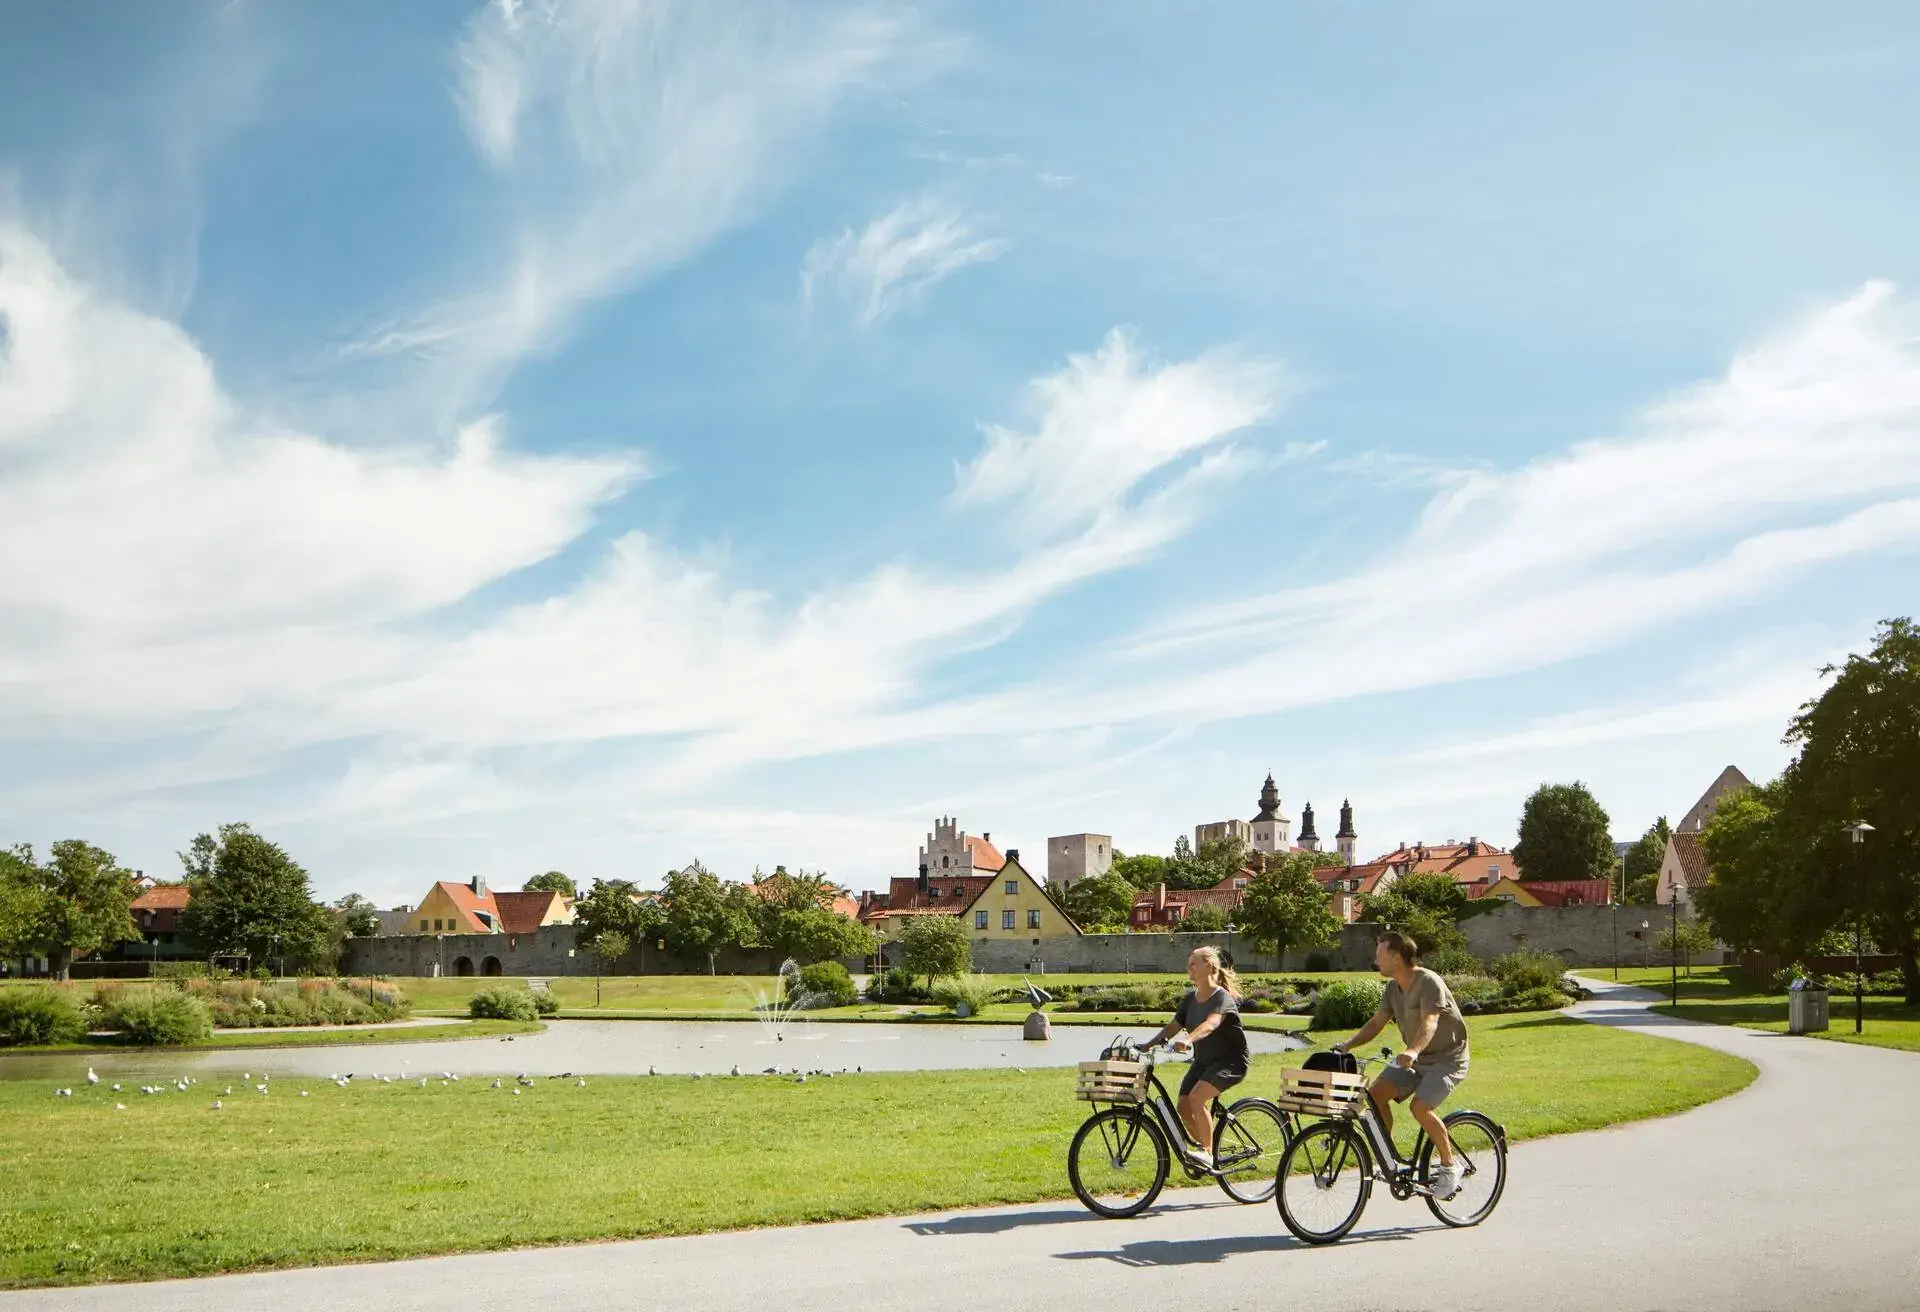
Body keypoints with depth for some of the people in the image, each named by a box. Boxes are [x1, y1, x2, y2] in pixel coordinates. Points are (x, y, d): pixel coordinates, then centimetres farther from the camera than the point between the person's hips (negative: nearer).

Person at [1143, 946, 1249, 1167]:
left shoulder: (1222, 998, -18)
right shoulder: (1190, 998, 6)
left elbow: (1211, 1024, -37)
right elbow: (1173, 1026, 3)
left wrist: (1188, 1040, -54)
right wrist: (1148, 1045, -12)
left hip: (1230, 1060, -7)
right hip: (1203, 1061, 7)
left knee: (1196, 1097, -29)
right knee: (1184, 1109, -7)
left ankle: (1207, 1153, -18)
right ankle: (1203, 1145, 17)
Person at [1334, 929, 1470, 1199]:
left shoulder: (1429, 982, -22)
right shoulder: (1393, 988, 3)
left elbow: (1429, 1023, -36)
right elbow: (1376, 1023, 7)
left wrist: (1413, 1051, -53)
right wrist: (1347, 1045, -7)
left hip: (1447, 1058, -8)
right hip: (1415, 1059, 8)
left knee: (1420, 1107, -27)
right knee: (1376, 1093, -11)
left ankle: (1449, 1168, -7)